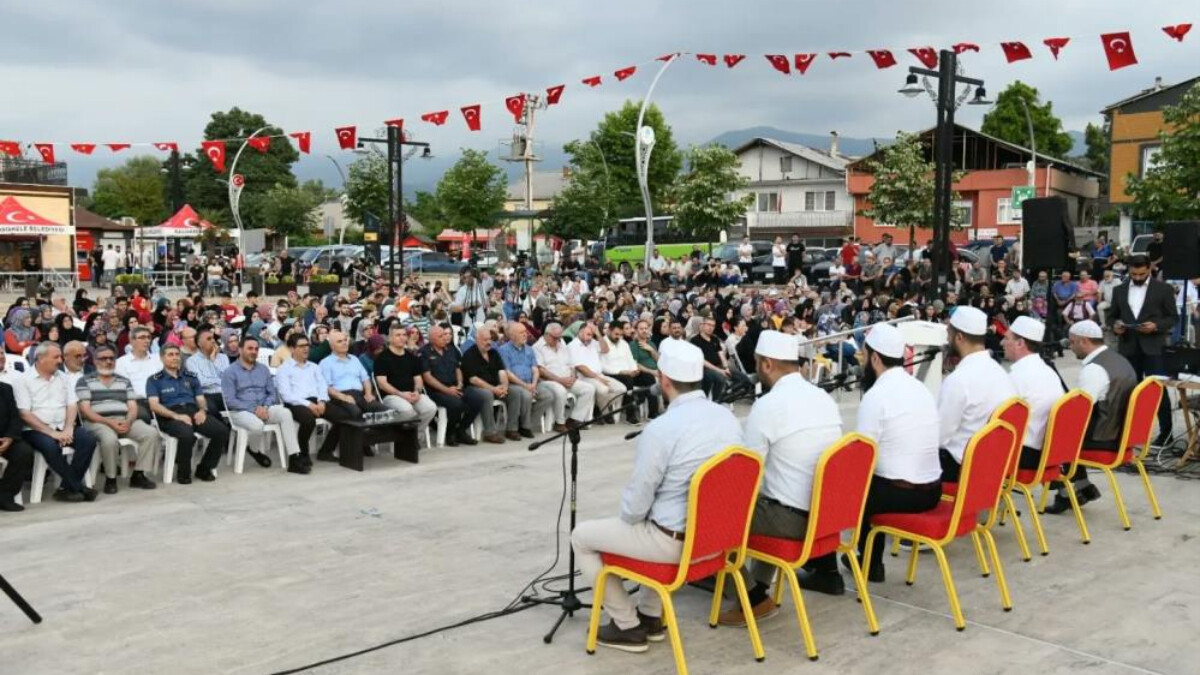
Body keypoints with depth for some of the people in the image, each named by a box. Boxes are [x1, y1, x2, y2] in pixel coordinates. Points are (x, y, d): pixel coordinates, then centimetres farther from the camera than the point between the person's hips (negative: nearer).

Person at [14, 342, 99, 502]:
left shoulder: (62, 377, 13)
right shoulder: (23, 381, -3)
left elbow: (72, 405, 9)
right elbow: (25, 415, -10)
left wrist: (68, 430, -9)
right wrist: (52, 432, -19)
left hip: (62, 428, 5)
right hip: (35, 430, -5)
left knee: (89, 439, -22)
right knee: (51, 445, -36)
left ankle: (67, 488, -19)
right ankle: (78, 487, -21)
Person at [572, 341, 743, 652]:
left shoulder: (660, 429, -23)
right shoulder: (728, 417, -1)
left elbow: (636, 505, -17)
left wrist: (627, 517, 7)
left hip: (674, 540, -7)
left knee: (582, 536, 12)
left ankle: (628, 626, 17)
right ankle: (650, 616, 36)